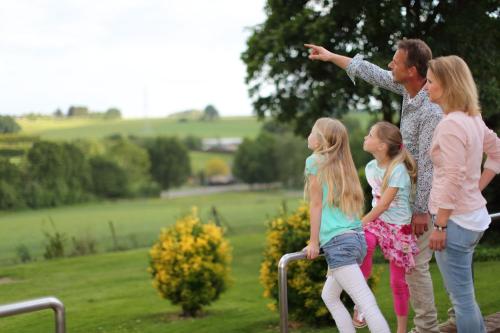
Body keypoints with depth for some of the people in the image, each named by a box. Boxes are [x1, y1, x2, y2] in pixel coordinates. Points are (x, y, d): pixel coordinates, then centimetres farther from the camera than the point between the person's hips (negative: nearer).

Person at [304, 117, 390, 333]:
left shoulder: (315, 161, 1)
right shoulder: (342, 163, 19)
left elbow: (317, 204, -2)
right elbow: (347, 202, 16)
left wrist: (314, 242, 1)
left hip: (338, 241, -8)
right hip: (358, 237, 8)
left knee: (367, 304, -15)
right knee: (329, 296, 23)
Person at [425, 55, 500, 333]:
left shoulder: (451, 125, -19)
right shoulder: (472, 119, 9)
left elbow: (453, 180, -22)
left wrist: (440, 226, -17)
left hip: (456, 219, -10)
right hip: (473, 214, 10)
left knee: (461, 297, -1)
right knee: (463, 294, 21)